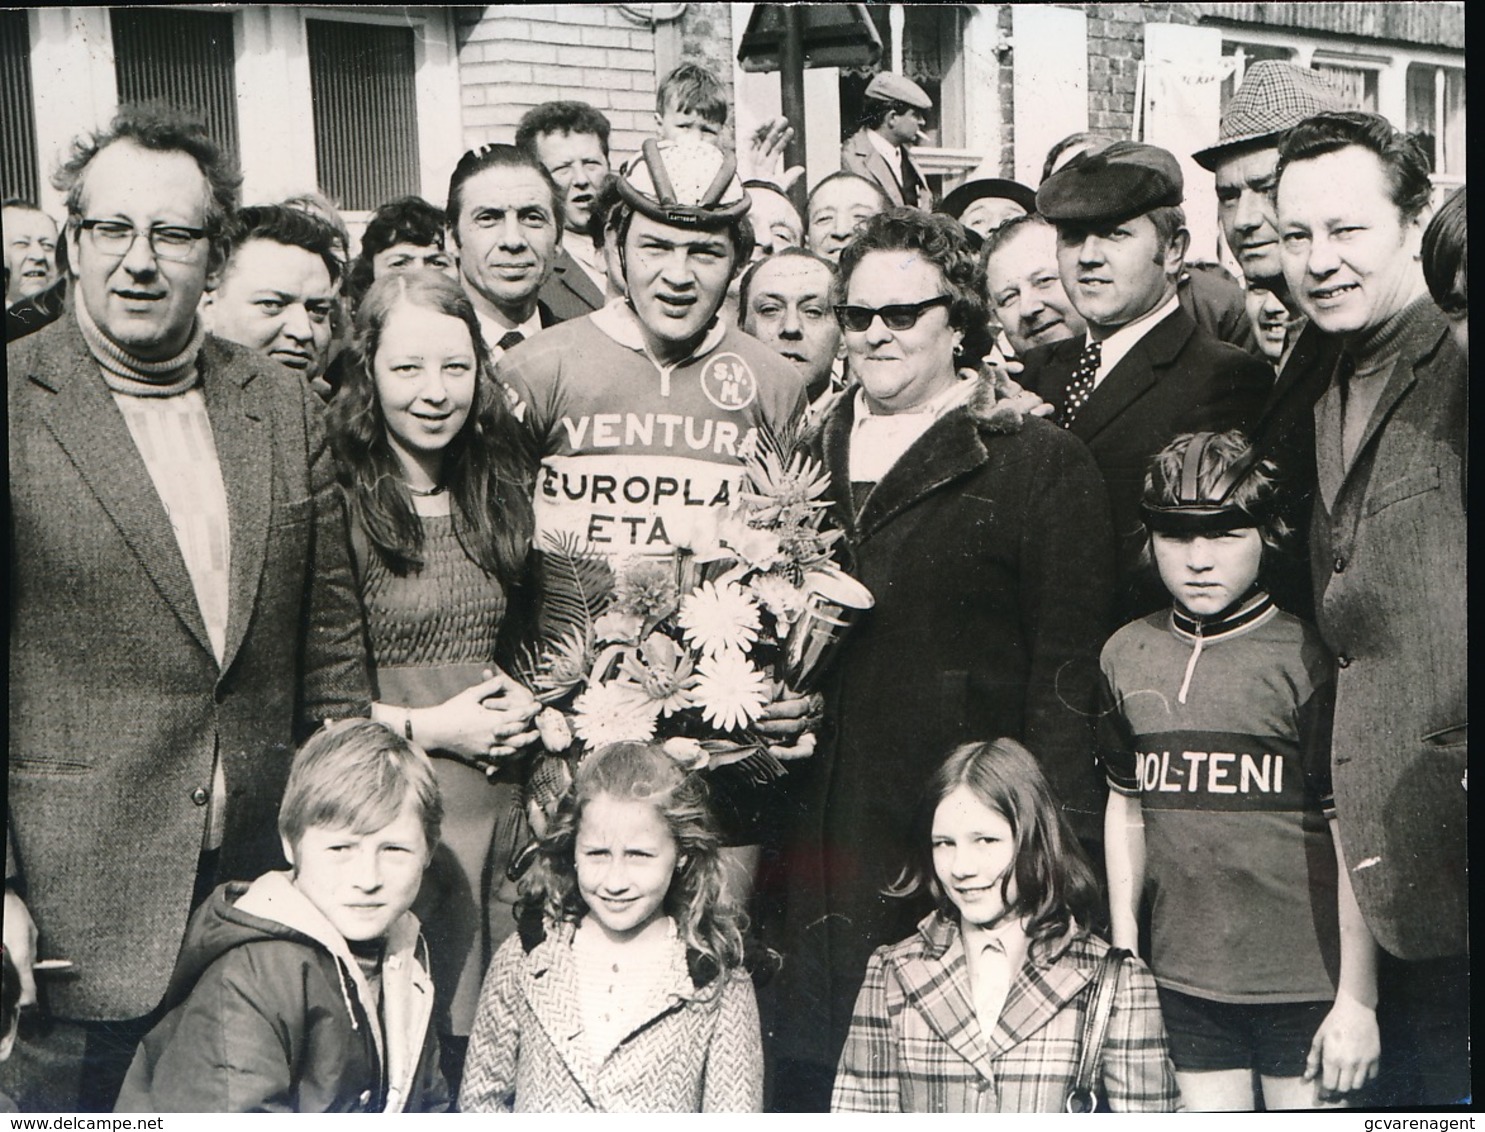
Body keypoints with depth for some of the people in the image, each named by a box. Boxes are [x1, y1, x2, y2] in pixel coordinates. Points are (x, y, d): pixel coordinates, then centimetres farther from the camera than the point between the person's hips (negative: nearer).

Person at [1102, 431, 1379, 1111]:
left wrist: (1357, 1000, -8)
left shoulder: (1307, 658, -8)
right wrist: (1122, 953, 13)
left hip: (1306, 985, -4)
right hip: (1181, 983, 4)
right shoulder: (1126, 655, 7)